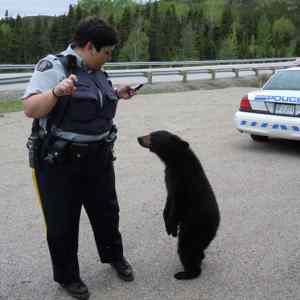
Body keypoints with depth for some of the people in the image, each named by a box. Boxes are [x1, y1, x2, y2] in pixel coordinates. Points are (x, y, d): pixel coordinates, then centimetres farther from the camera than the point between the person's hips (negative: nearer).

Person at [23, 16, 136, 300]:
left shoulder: (96, 72, 9)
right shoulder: (53, 67, -14)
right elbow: (30, 109, -23)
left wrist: (116, 95, 13)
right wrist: (56, 91, -37)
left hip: (97, 159, 7)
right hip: (59, 162, -7)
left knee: (106, 211, 20)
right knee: (62, 222, 7)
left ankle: (114, 256, 43)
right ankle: (67, 276, 27)